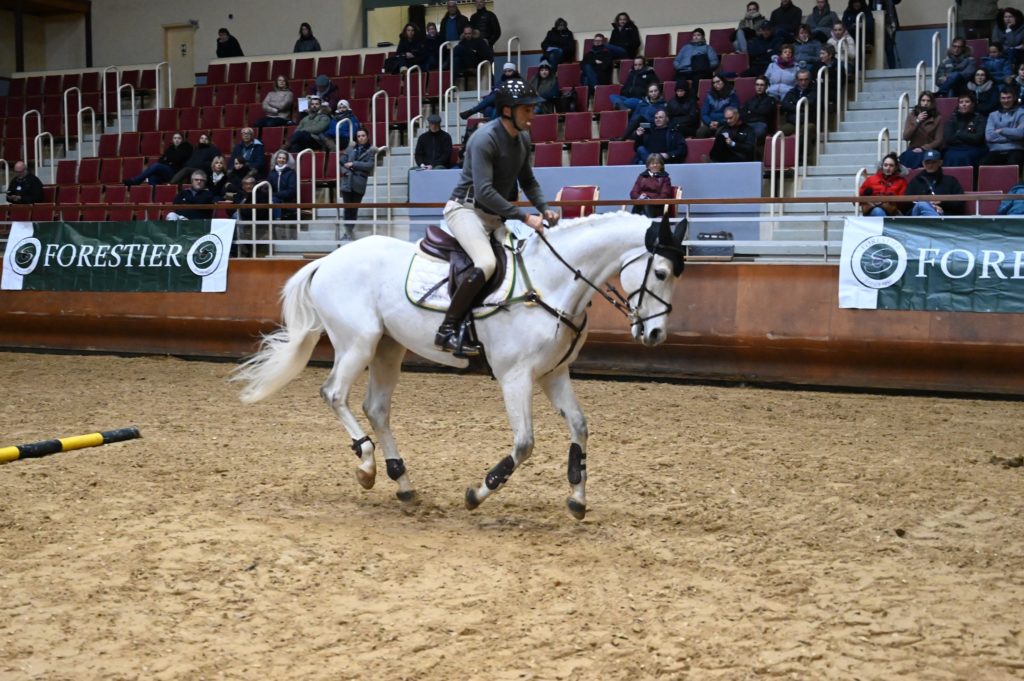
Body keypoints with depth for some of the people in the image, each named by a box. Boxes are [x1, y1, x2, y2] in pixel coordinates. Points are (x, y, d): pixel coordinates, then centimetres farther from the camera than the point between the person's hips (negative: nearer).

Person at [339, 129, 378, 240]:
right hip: (347, 182, 1)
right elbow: (341, 161, 11)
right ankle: (348, 231, 1)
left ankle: (349, 232, 13)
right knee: (347, 208, -3)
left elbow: (370, 165, -8)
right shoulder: (350, 149, 12)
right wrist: (344, 171, -8)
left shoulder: (370, 151, 5)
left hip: (359, 184, -1)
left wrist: (353, 164, -11)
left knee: (354, 208, 3)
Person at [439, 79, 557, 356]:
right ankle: (448, 330, -27)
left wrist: (544, 209, 2)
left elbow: (528, 181, 19)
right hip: (466, 209, -9)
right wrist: (524, 217, -30)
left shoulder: (523, 138, 6)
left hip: (496, 215, 9)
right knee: (486, 262, -32)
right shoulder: (486, 138, -21)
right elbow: (484, 191, -28)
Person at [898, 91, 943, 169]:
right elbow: (905, 137, 1)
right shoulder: (912, 115, 10)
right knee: (905, 156, -34)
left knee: (918, 157, -36)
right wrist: (917, 121, -10)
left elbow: (938, 141, -1)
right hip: (913, 150, 2)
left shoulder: (937, 118, 4)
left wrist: (923, 148, -15)